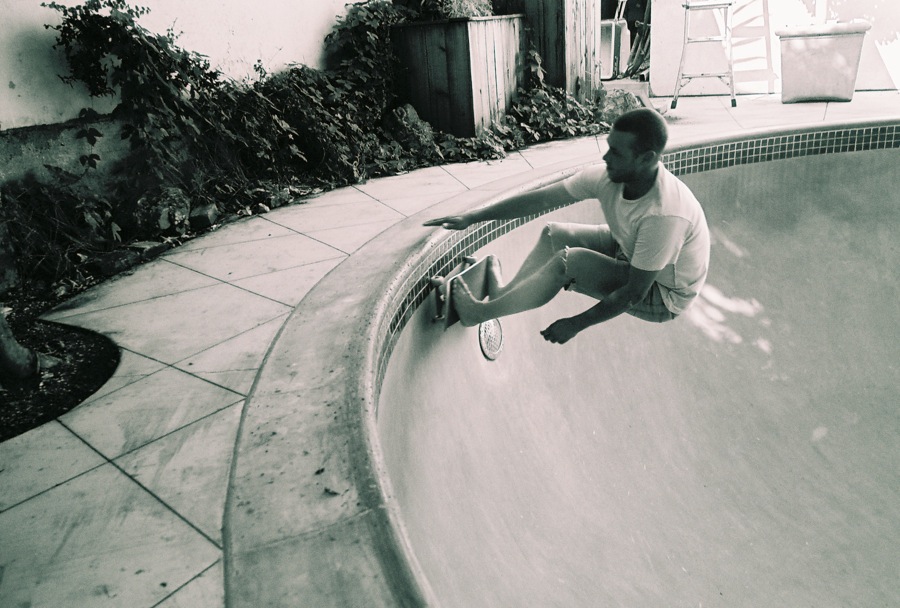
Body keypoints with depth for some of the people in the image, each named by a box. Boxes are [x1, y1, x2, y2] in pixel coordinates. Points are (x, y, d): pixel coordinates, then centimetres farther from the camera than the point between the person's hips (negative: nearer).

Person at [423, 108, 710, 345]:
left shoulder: (664, 214, -38)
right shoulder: (609, 176, -17)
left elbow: (635, 293, -30)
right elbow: (540, 199, -13)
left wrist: (576, 324, -21)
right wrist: (471, 217, -13)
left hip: (664, 296, -7)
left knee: (569, 261, -26)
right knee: (554, 234, -5)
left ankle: (481, 312, -9)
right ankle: (503, 295, 7)